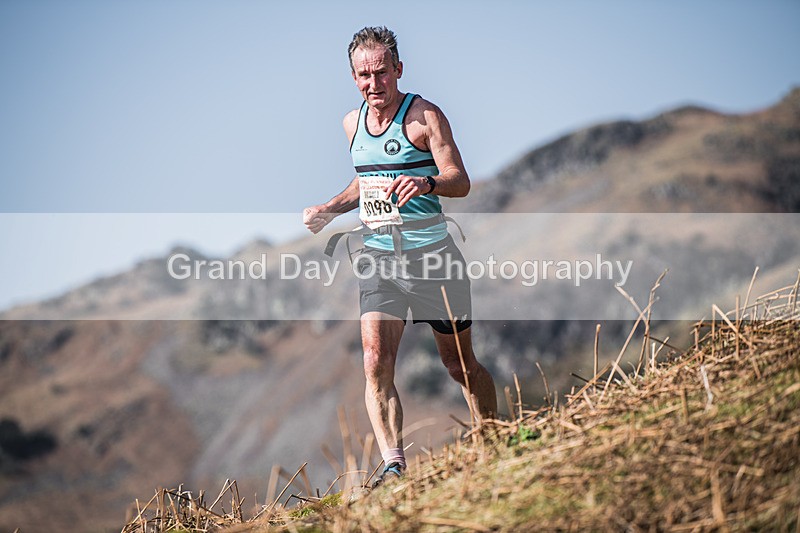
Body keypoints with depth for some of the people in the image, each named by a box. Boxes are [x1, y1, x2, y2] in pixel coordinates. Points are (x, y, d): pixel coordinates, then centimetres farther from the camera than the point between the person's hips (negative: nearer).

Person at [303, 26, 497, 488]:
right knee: (376, 362, -14)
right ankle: (394, 466, -13)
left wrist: (425, 182, -36)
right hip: (378, 257, 4)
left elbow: (461, 182, -15)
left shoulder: (424, 116, -9)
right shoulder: (353, 123, 10)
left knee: (461, 365, 8)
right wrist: (330, 209, 9)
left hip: (431, 257, -4)